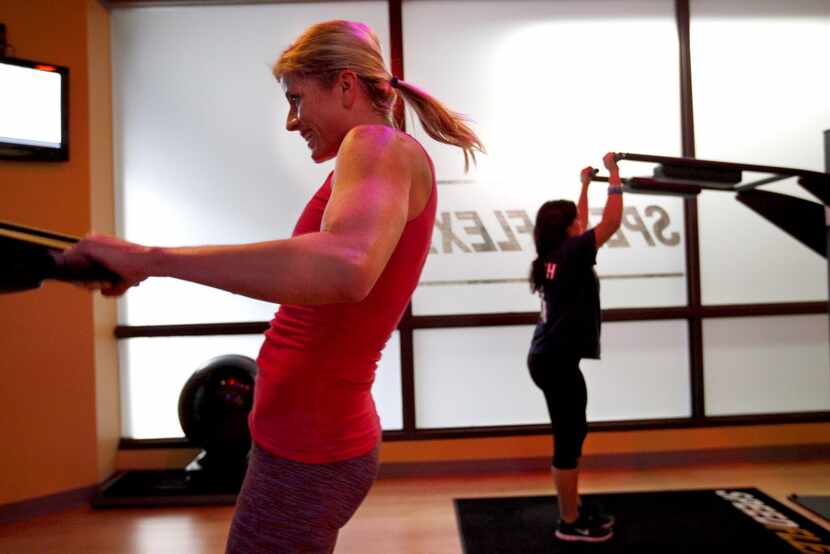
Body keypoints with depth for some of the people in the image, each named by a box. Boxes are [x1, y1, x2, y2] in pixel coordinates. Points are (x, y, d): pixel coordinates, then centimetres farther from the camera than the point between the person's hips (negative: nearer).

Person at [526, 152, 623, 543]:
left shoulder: (555, 255, 10)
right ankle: (570, 523, 8)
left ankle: (574, 508, 28)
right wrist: (613, 173, -5)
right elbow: (611, 222, -14)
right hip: (558, 361, -10)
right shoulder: (570, 255, -13)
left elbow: (581, 226, 27)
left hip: (550, 357, 10)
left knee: (573, 433, 17)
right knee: (568, 439, -2)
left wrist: (585, 185, 32)